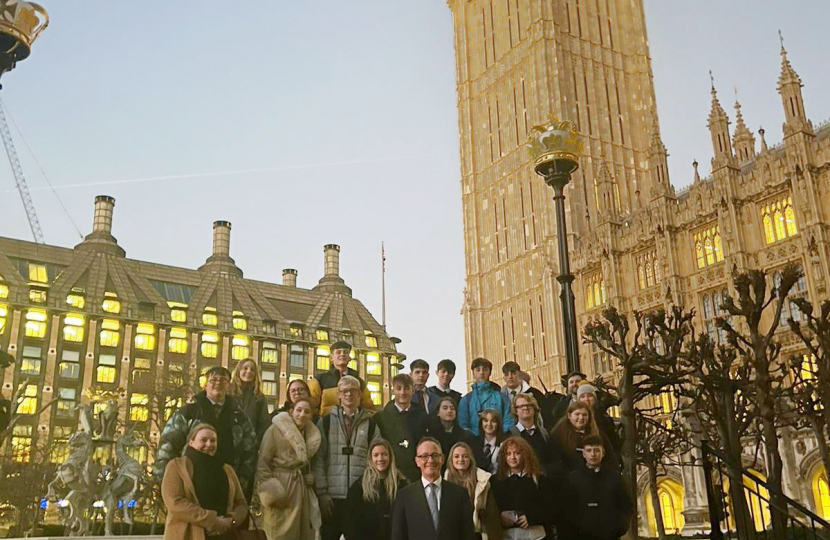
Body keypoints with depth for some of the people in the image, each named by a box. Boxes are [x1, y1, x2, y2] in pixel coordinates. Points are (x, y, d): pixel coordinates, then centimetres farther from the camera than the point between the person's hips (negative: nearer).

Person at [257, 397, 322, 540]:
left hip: (301, 489, 6)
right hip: (280, 487, -6)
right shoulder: (276, 429, -6)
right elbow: (263, 463, -9)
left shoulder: (312, 434, 13)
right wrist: (271, 491, -14)